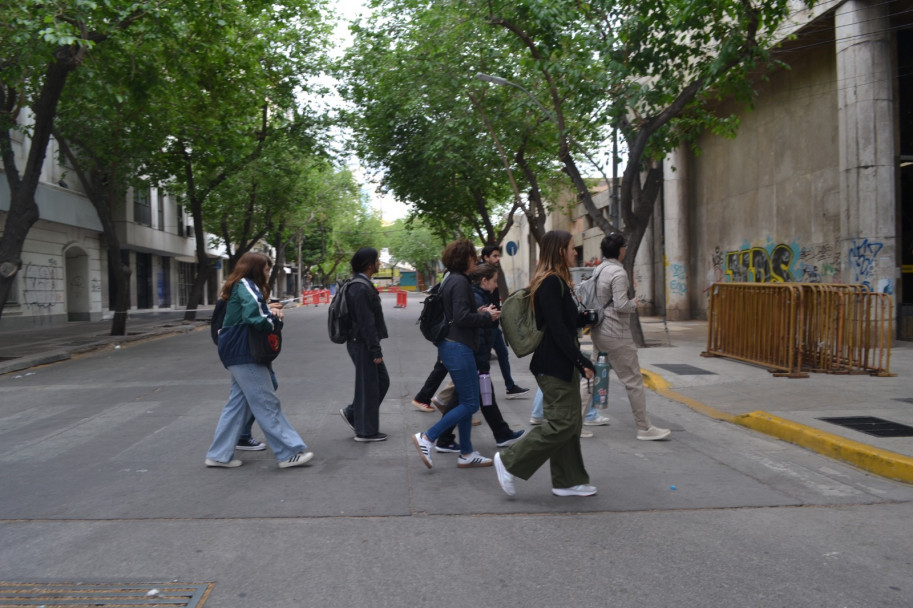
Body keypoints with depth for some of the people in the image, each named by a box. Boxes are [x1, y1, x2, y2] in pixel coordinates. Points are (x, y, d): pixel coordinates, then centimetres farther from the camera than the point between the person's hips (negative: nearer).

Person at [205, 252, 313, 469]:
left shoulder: (241, 287, 19)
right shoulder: (246, 286, -12)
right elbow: (253, 317, -28)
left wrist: (270, 313, -4)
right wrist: (273, 319, -11)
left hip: (240, 354, 10)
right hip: (244, 354, -10)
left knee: (238, 404, 13)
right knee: (267, 403, -7)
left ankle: (219, 455, 17)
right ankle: (289, 453, -3)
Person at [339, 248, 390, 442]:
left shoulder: (361, 285, 12)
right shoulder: (361, 289, -21)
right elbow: (366, 323, -23)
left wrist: (375, 348, 20)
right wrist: (376, 350, -20)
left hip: (364, 343, 10)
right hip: (363, 345, -10)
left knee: (381, 380, 17)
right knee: (368, 386, 1)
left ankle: (352, 413, 25)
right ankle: (366, 431, 13)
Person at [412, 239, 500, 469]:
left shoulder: (451, 280, 16)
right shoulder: (460, 282, -15)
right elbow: (462, 318, -21)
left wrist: (478, 312, 10)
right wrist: (487, 316, -8)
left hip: (451, 346, 11)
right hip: (459, 348, -11)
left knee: (466, 402, 14)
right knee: (470, 404, -4)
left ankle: (466, 454, 20)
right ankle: (427, 438, -4)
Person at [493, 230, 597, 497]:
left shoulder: (556, 281, 16)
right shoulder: (551, 282, -17)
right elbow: (557, 328, -22)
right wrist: (582, 361, -21)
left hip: (563, 364, 11)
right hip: (554, 365, -11)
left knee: (570, 424, 13)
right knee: (562, 423, -8)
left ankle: (567, 481, 21)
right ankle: (509, 461, 1)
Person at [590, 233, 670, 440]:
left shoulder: (597, 270, 9)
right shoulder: (618, 272, -16)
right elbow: (621, 305, -21)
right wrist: (634, 304, -4)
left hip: (598, 332, 9)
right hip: (616, 336, -8)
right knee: (634, 382, 0)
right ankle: (645, 428, 7)